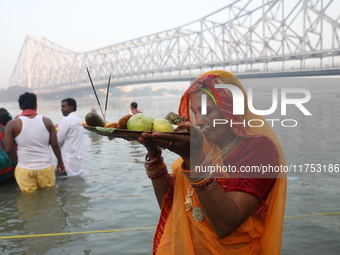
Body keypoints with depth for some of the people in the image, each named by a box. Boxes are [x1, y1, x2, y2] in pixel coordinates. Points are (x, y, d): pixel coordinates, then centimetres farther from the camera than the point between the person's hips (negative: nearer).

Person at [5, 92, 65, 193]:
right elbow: (55, 145, -1)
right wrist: (60, 162, 12)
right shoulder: (46, 121, -2)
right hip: (46, 167, 1)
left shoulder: (13, 124, -6)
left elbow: (8, 150, -4)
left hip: (25, 169, -1)